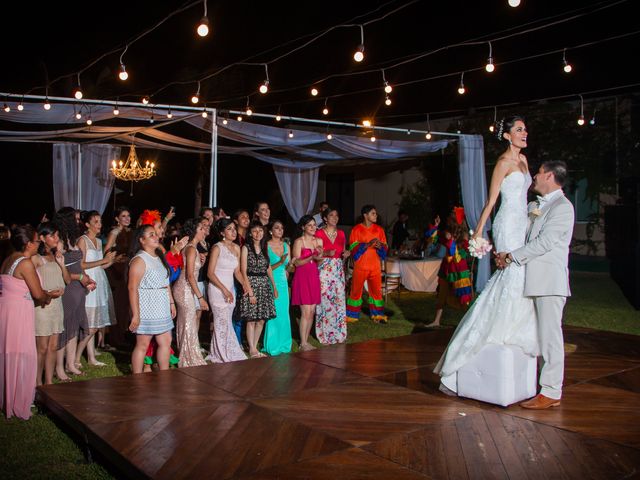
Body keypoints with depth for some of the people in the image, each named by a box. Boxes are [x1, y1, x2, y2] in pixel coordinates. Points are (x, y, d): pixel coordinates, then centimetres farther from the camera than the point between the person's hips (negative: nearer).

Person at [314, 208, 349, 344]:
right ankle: (325, 334, 4)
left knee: (339, 300, 2)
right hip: (324, 270, -4)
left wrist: (345, 255, -3)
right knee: (324, 300, -6)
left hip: (338, 270, 4)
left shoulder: (341, 233, 12)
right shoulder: (319, 233, -3)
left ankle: (338, 333, 12)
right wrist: (326, 253, -19)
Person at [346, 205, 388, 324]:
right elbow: (353, 248, -10)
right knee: (356, 290, 4)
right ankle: (351, 316, 14)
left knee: (376, 290, 5)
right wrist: (368, 244, -23)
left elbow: (385, 248, 8)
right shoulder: (356, 229, -4)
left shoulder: (379, 229, 7)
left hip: (375, 266, 3)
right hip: (360, 266, -3)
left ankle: (377, 315, 15)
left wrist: (380, 246, -15)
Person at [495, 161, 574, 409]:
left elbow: (544, 242, -17)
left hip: (550, 281, -9)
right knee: (543, 335, 14)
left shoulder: (562, 206, -10)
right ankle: (547, 385, 23)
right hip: (534, 281, 9)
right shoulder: (534, 206, 18)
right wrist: (505, 253, 3)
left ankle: (551, 393, -1)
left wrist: (512, 256, -12)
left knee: (550, 335, -6)